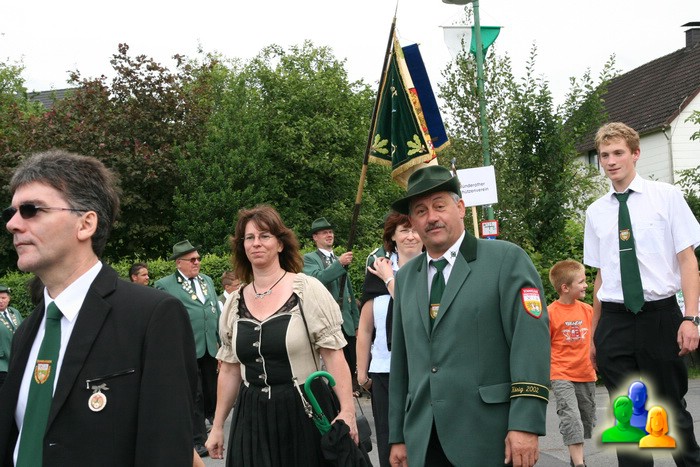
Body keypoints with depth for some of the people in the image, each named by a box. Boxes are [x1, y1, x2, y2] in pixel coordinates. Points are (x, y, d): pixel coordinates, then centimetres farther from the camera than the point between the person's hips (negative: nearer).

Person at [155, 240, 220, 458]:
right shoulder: (164, 285, -4)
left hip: (211, 348, 5)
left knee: (212, 392, 12)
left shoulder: (207, 280, 14)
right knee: (194, 397, 1)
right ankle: (198, 440, 9)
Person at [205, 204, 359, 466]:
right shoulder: (234, 303, 7)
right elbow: (230, 369, 13)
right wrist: (217, 426, 14)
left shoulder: (308, 290, -5)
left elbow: (334, 356, -8)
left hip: (304, 413, -3)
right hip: (252, 418, 4)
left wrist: (347, 411, -17)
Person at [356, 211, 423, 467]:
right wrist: (361, 372, 8)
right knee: (389, 445, 7)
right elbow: (365, 328, 9)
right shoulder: (377, 271, 6)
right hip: (384, 370, 2)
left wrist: (390, 279, -8)